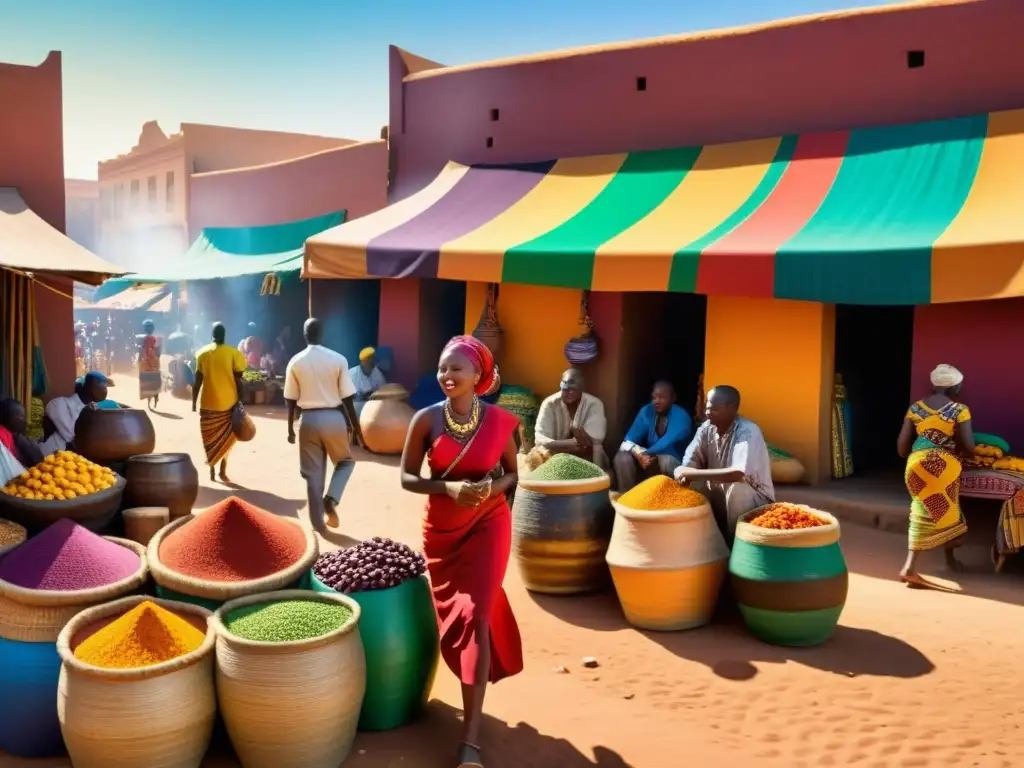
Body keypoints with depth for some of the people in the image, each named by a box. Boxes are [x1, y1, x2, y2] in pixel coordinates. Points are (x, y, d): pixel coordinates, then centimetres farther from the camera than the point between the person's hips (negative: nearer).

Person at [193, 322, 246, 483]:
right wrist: (240, 402, -1)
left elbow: (197, 381, 2)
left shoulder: (202, 353, 1)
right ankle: (222, 471, 3)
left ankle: (212, 470, 15)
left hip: (208, 404, 2)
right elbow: (238, 381, -7)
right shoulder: (233, 353, -7)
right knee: (226, 439, 10)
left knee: (210, 439, 13)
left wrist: (194, 402, 9)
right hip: (228, 403, -2)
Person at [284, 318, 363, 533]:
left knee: (313, 475, 9)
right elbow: (347, 398, -4)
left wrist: (290, 428, 15)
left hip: (309, 420, 1)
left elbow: (291, 400, 4)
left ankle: (318, 525, 14)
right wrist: (356, 428, 3)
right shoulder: (338, 359, -5)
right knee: (346, 462, 22)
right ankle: (331, 499, -2)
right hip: (334, 418, -1)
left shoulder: (295, 362, 0)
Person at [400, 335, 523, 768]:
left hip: (487, 526, -2)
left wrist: (491, 488, -18)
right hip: (441, 530, 2)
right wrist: (449, 488, -21)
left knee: (474, 618, -9)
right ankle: (476, 681, 47)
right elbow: (407, 476, -5)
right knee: (451, 618, 15)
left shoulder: (499, 421, -8)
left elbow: (512, 474, 4)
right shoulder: (427, 419, -9)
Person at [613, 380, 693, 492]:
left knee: (666, 461, -38)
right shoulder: (646, 411, -3)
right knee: (622, 457, -22)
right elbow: (628, 441, -12)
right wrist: (639, 453, -33)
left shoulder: (681, 417, -16)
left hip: (674, 461, -4)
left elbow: (668, 444, -30)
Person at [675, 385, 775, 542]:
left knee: (736, 486, -35)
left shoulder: (748, 432, -25)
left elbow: (739, 474, -39)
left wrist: (694, 474, -35)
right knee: (689, 484, -15)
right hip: (720, 493, 6)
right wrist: (682, 474, -33)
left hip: (755, 496, -6)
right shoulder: (706, 429, -6)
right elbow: (688, 462, -8)